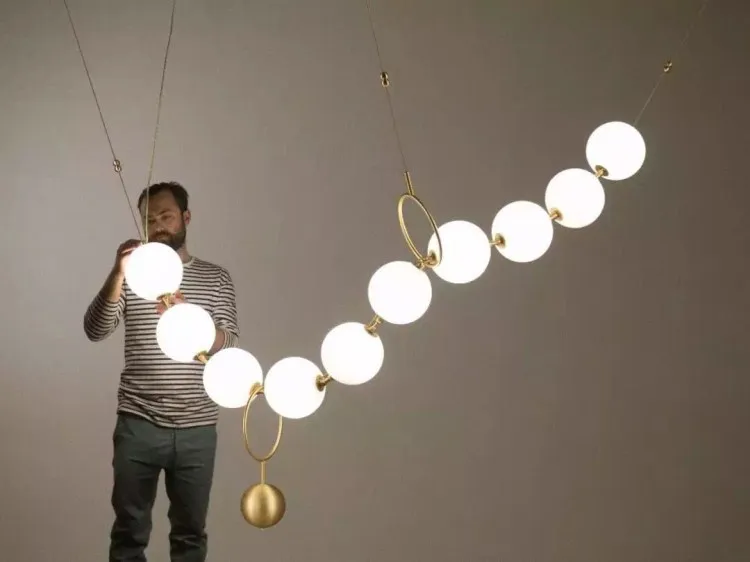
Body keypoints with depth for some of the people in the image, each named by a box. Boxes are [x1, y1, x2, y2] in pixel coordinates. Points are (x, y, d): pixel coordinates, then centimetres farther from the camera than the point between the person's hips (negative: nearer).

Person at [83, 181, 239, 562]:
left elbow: (231, 345, -3)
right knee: (129, 531, 6)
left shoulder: (216, 278, 7)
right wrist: (118, 274, -22)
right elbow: (95, 331, -8)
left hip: (197, 428, 0)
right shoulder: (132, 275, 6)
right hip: (138, 425, 0)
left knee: (190, 531, 9)